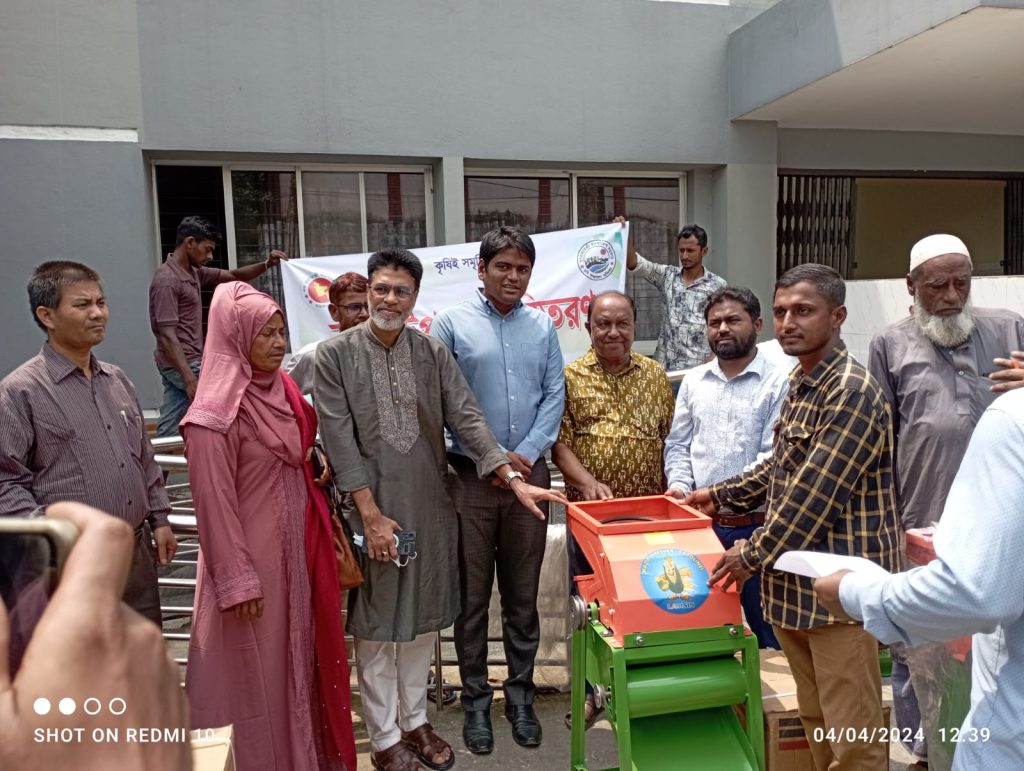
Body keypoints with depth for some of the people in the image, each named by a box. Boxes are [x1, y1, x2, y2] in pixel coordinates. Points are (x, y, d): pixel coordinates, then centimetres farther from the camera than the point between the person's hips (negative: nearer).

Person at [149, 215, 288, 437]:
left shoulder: (194, 272, 11)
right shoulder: (167, 280, -17)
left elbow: (233, 276, 19)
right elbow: (167, 336, -23)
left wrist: (267, 264, 2)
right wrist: (190, 379, -28)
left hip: (185, 364, 9)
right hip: (182, 365, -9)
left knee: (168, 430, 9)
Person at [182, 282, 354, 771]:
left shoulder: (282, 389, 5)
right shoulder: (216, 414, -18)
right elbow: (215, 503, -17)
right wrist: (238, 580, -16)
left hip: (298, 547, 8)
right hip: (254, 557, -8)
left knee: (303, 653, 19)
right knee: (264, 670, 8)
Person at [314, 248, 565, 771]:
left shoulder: (433, 353, 3)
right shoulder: (334, 354, -5)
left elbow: (467, 419, -1)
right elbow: (339, 440, -9)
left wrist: (514, 479, -12)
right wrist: (372, 514, -14)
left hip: (429, 507, 3)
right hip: (370, 509, -3)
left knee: (422, 621, 15)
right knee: (375, 627, 9)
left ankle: (415, 721, 34)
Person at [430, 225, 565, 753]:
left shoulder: (542, 326, 8)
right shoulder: (451, 323, -2)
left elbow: (554, 395, 5)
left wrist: (525, 454, -8)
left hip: (529, 474, 3)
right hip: (470, 477, -2)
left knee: (523, 594, 12)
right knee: (472, 595, 7)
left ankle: (520, 694, 27)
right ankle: (475, 699, 23)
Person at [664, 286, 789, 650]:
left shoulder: (778, 382, -6)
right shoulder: (694, 380, 9)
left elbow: (774, 457, -13)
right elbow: (678, 444, 11)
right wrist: (680, 483, -7)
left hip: (757, 525, -4)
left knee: (767, 627, 9)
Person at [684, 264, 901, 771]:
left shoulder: (852, 392, -19)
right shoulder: (800, 383, 11)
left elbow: (814, 495, -21)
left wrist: (754, 555, -13)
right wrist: (721, 494, 21)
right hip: (796, 579, 9)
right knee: (816, 722, 20)